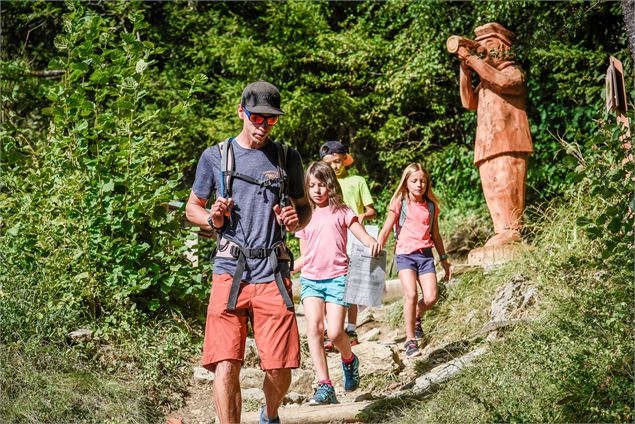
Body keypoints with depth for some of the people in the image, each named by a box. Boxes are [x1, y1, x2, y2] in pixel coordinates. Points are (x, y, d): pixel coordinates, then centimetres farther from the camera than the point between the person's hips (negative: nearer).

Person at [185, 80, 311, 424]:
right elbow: (192, 208, 15)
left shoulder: (288, 159, 10)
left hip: (273, 275, 1)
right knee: (225, 366, -12)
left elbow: (305, 207, 19)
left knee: (279, 371, 2)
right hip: (229, 273, -1)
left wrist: (297, 220, -5)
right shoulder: (214, 157, 7)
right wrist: (213, 219, -7)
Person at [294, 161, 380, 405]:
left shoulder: (341, 212, 8)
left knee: (335, 332, -15)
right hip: (310, 278, 3)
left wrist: (372, 242, -25)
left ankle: (349, 360, 20)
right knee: (314, 326, -20)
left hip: (337, 277, -3)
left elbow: (362, 235, -3)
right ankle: (324, 385, -20)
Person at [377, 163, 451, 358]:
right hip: (405, 254, -3)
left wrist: (444, 259, 22)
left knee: (430, 298, -9)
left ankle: (416, 317, 26)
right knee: (411, 294, -20)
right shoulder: (400, 204, 1)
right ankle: (410, 340, -7)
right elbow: (386, 230, -4)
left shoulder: (431, 206, 12)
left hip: (425, 254, 4)